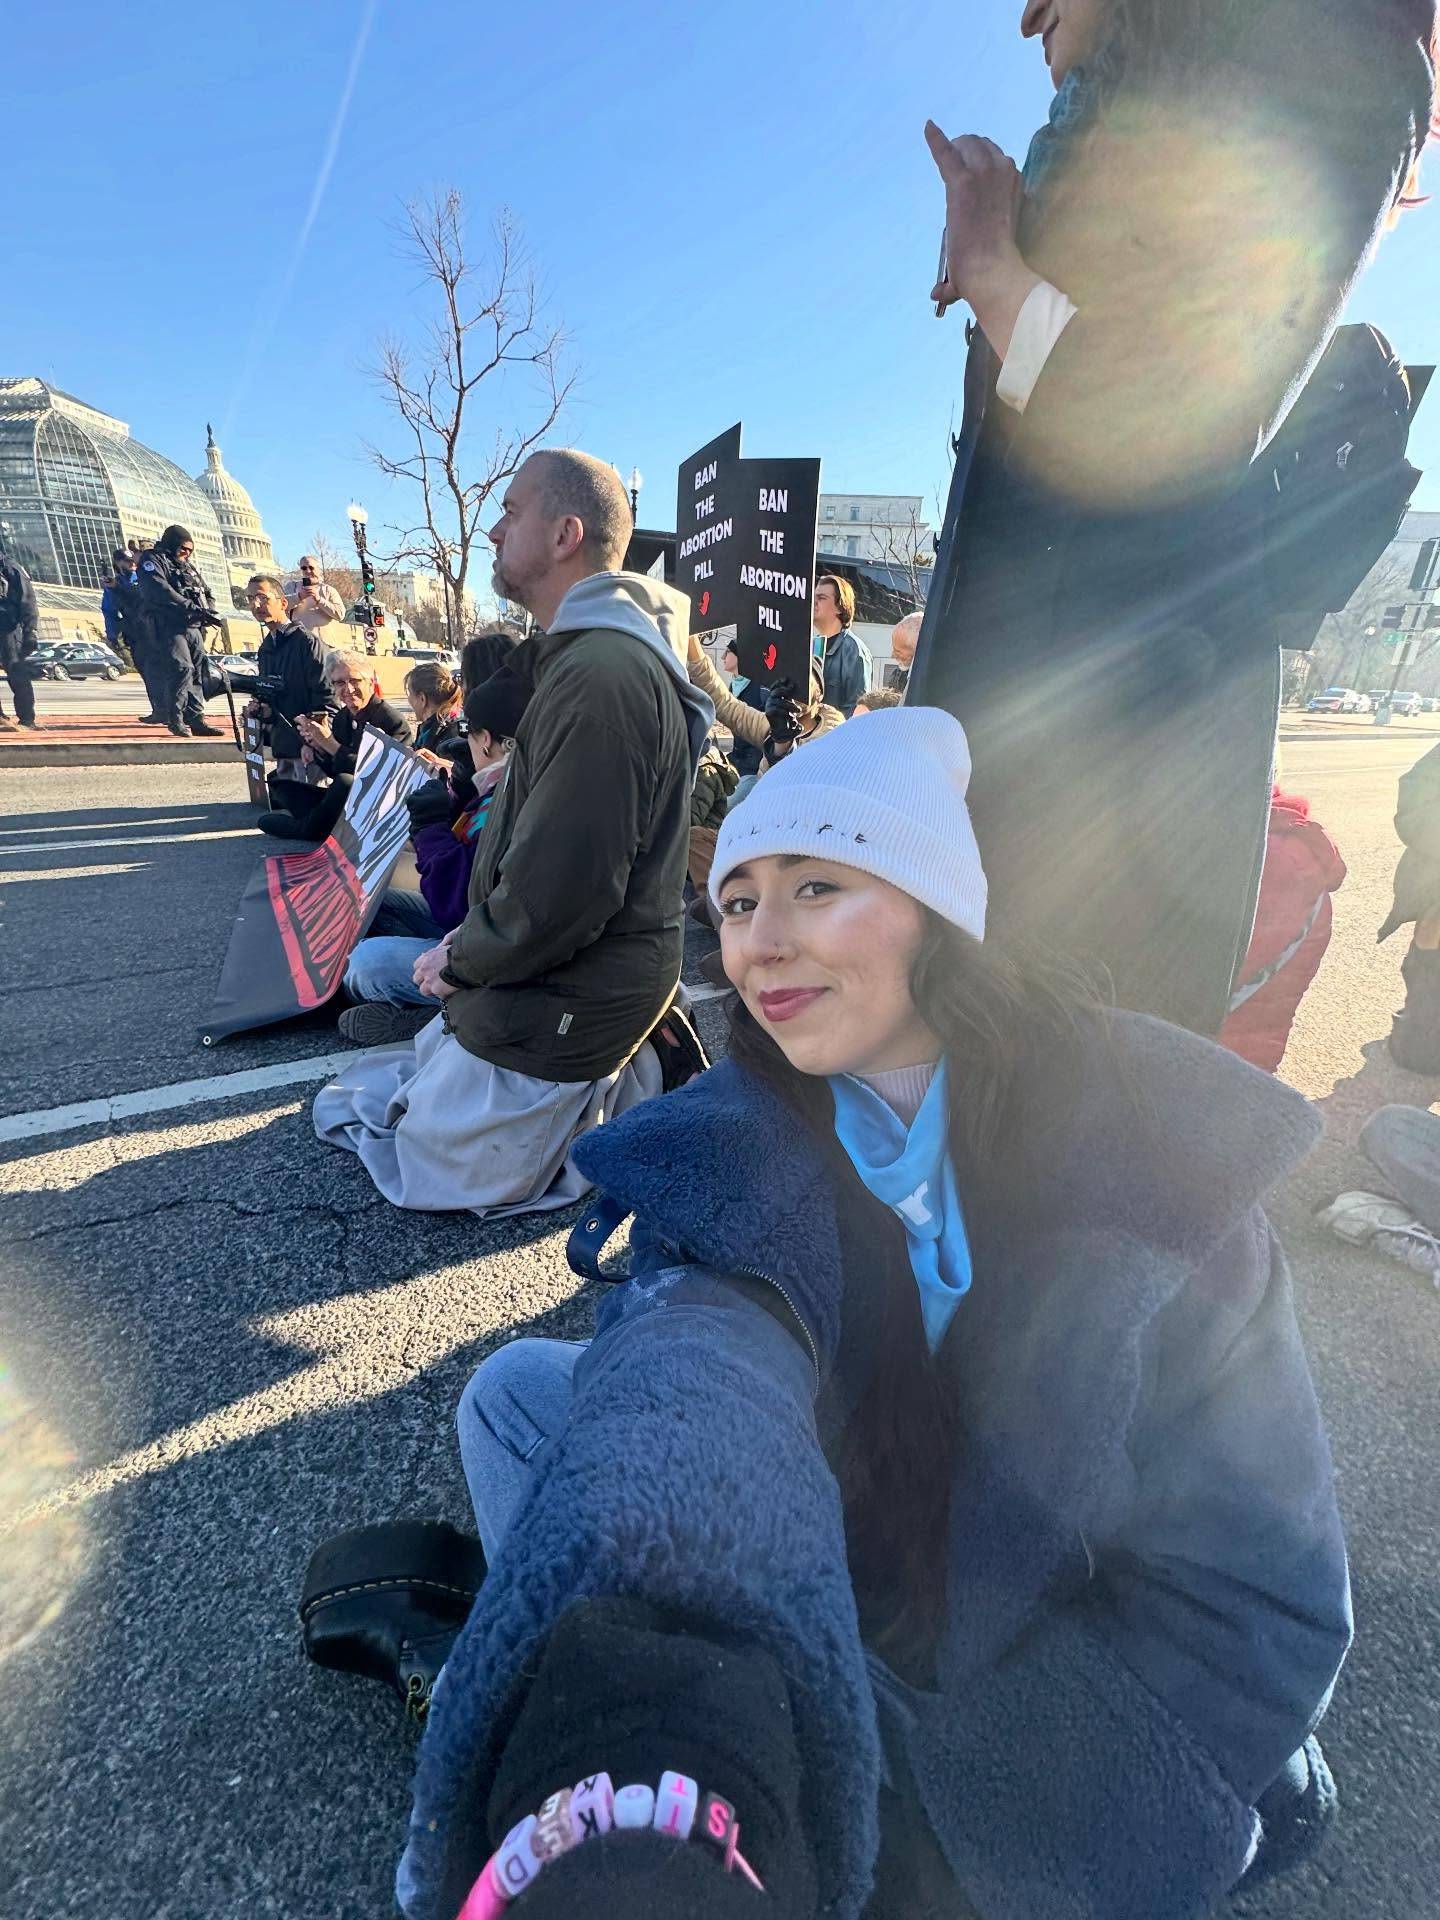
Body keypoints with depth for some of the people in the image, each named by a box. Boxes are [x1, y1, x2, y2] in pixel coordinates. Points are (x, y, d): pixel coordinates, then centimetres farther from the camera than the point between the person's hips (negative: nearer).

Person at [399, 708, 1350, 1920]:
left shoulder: (1149, 1145, -20)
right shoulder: (734, 1156, -17)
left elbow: (1258, 1588, -17)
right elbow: (697, 1376, -37)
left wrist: (910, 1800, -23)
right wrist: (651, 1769, -57)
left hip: (1056, 1660, -1)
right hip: (847, 1605, 2)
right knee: (521, 1390, -11)